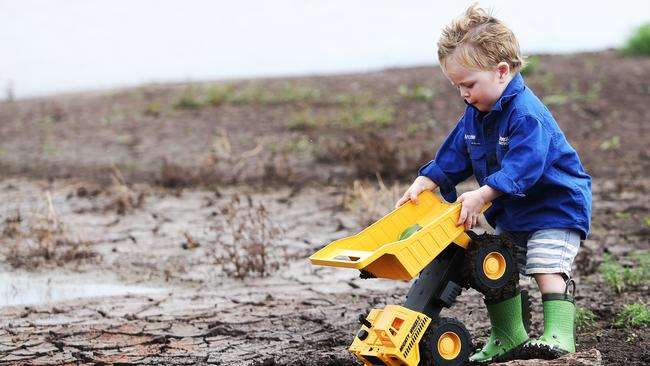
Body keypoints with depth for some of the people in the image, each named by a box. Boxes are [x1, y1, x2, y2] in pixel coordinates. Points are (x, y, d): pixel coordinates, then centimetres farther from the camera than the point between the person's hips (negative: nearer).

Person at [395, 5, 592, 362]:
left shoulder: (526, 113, -28)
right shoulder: (475, 115, 2)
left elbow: (522, 166, -37)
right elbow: (452, 157, 6)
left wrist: (482, 195, -43)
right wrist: (422, 184, -7)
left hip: (555, 205, -9)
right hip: (511, 213, 9)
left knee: (546, 268, -17)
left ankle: (558, 334, -16)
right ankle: (509, 335, 16)